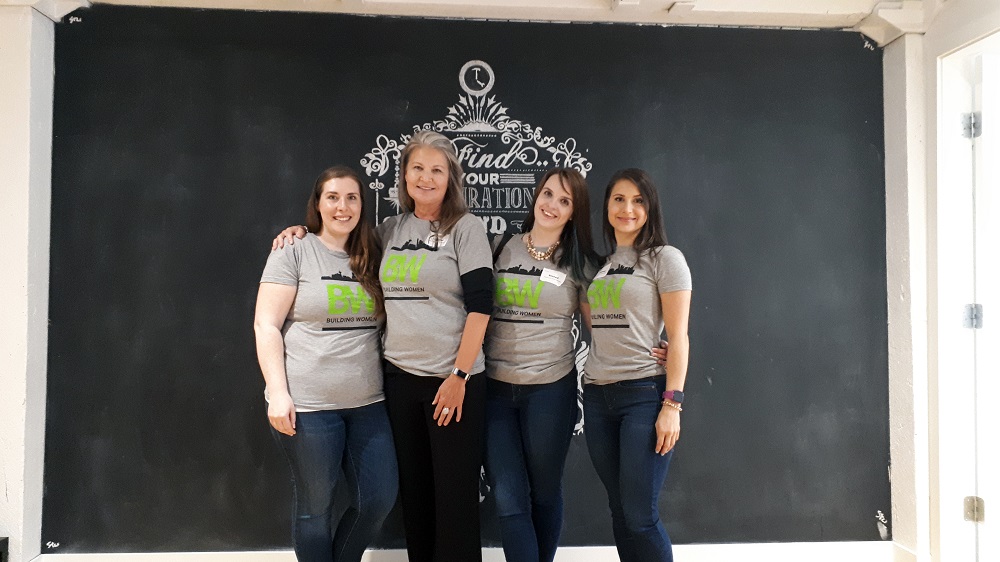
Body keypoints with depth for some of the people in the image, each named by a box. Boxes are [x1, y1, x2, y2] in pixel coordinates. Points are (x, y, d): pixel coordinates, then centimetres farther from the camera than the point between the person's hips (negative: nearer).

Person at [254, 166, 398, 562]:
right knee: (315, 507, 8)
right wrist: (278, 393, -15)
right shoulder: (294, 251, -4)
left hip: (368, 403, 5)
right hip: (308, 405, -5)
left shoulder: (371, 257, 10)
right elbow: (266, 325, -8)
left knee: (380, 499, 9)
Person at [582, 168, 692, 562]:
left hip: (645, 394, -6)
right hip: (597, 396, 6)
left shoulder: (664, 258, -2)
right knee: (619, 512, 10)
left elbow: (677, 336, -7)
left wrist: (672, 404, -13)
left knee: (640, 517, -5)